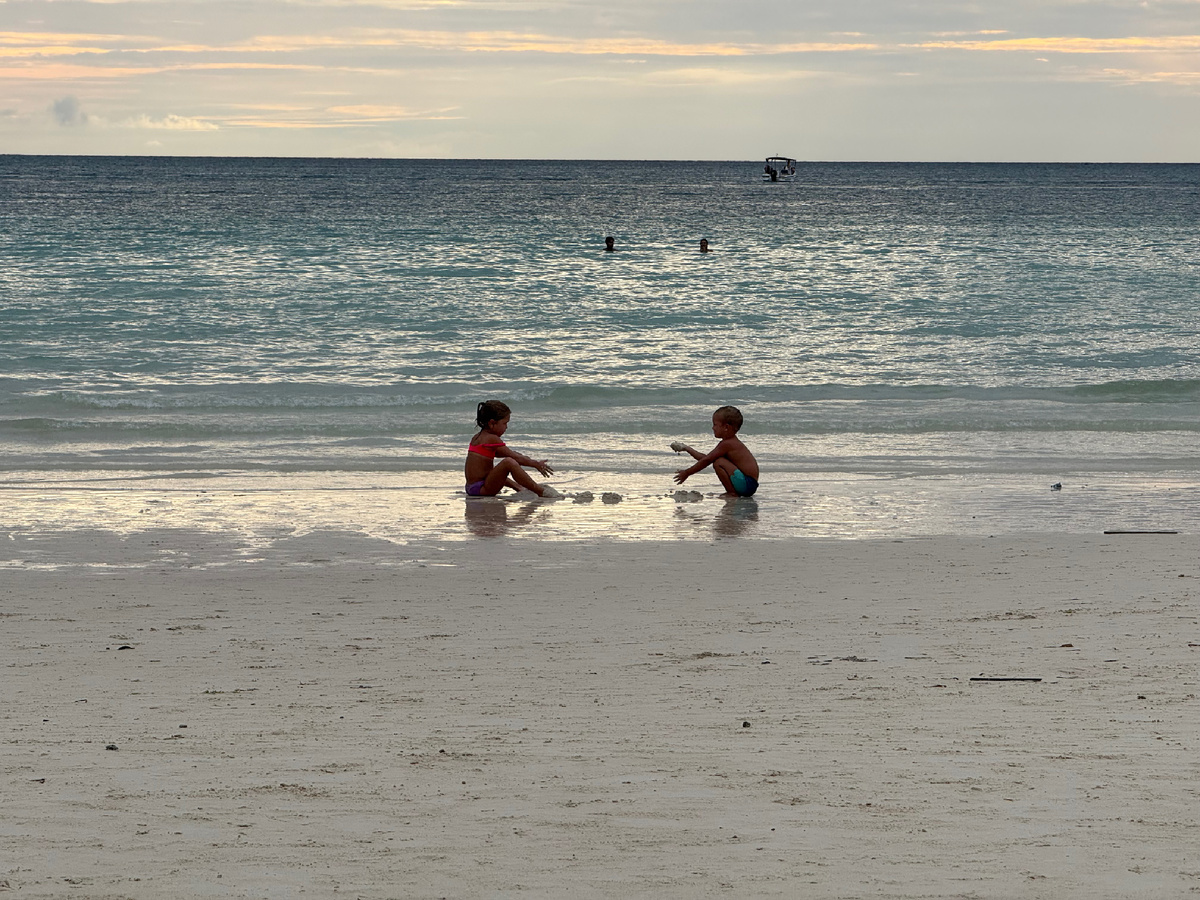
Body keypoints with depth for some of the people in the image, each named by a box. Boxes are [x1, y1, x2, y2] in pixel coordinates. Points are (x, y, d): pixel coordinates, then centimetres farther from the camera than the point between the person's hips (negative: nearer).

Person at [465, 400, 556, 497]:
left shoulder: (477, 438, 15)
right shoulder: (492, 439, -12)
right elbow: (516, 458, -10)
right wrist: (536, 464, 0)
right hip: (481, 490, -10)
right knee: (509, 462, -27)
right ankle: (540, 491, -25)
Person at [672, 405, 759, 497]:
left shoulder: (727, 444, -14)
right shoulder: (733, 443, 16)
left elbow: (706, 461, -14)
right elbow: (706, 458, 22)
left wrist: (687, 473, -7)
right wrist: (687, 448, 25)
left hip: (746, 484, -10)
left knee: (718, 463, -18)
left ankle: (733, 493, -13)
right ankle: (732, 491, 18)